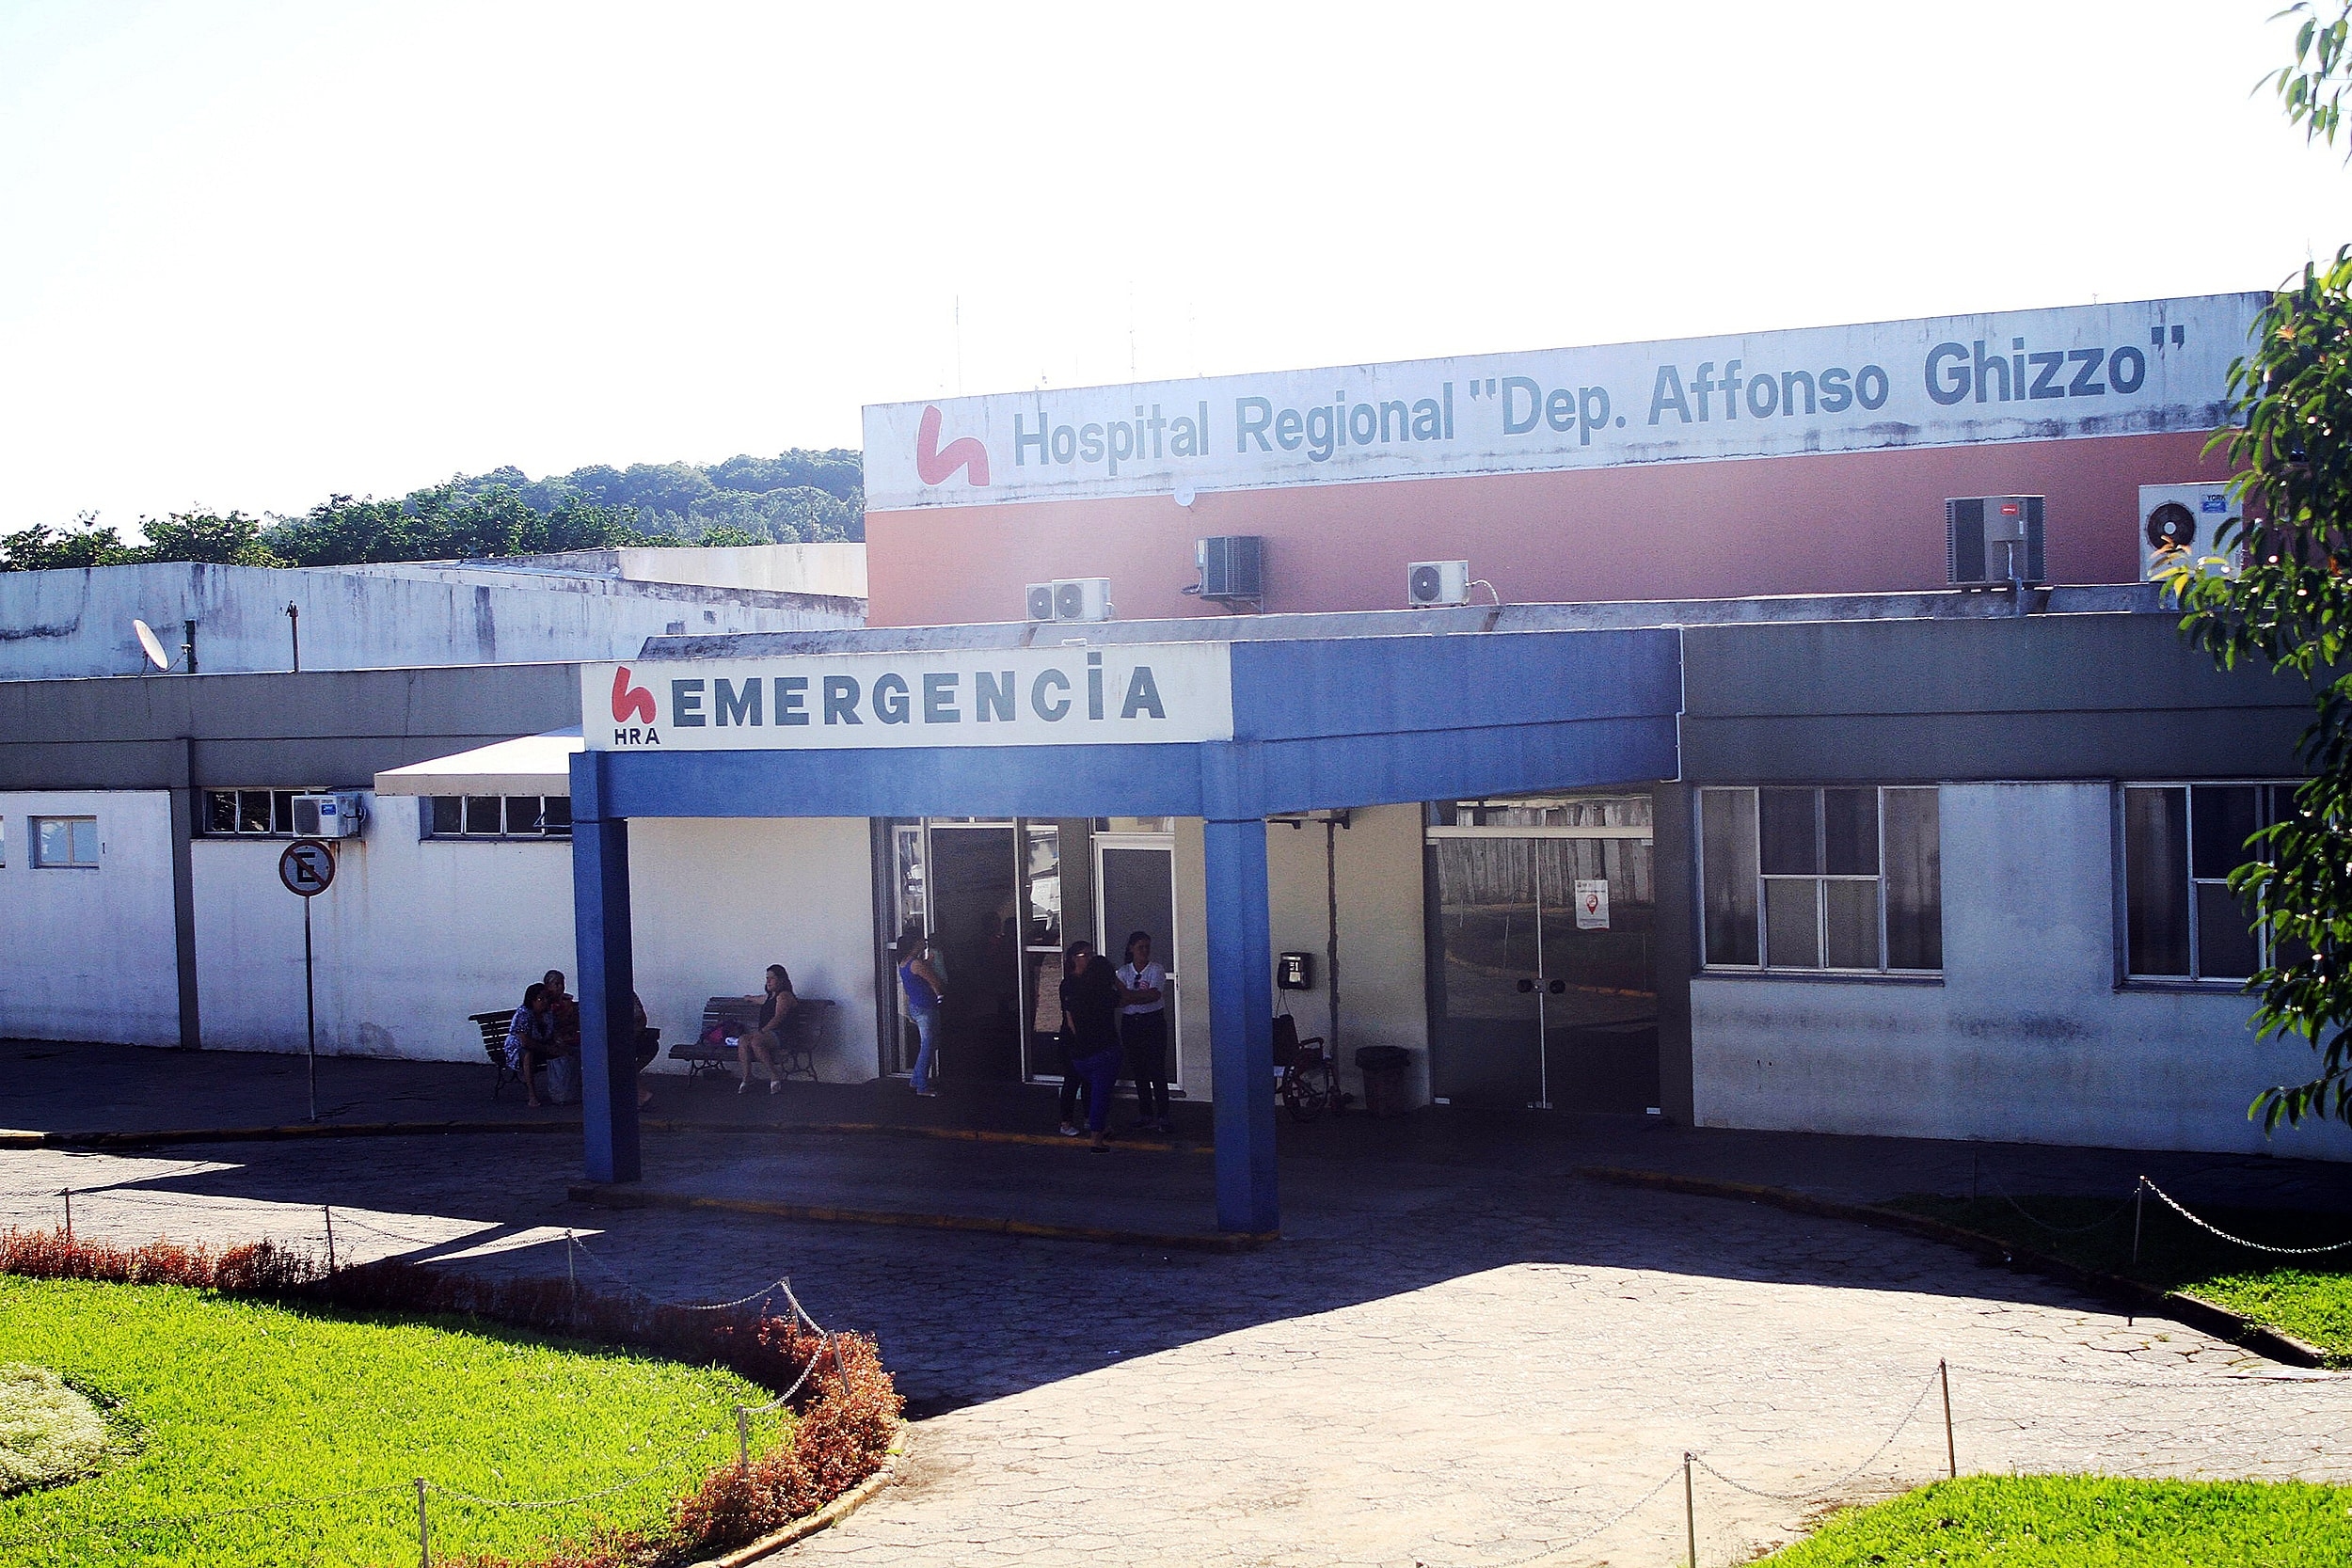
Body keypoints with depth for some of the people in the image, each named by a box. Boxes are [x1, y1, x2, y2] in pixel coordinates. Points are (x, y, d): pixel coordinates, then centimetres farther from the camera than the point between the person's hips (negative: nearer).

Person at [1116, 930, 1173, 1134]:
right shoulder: (1123, 971, 8)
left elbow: (1155, 995, -16)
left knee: (1157, 1069, -7)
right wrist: (1143, 995, -18)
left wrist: (1130, 996, -13)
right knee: (1138, 1070, 6)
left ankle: (1162, 1115, -6)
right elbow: (1120, 998, -4)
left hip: (1153, 1022, -4)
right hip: (1130, 1023, 4)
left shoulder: (1156, 969, -2)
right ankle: (1145, 1113, 15)